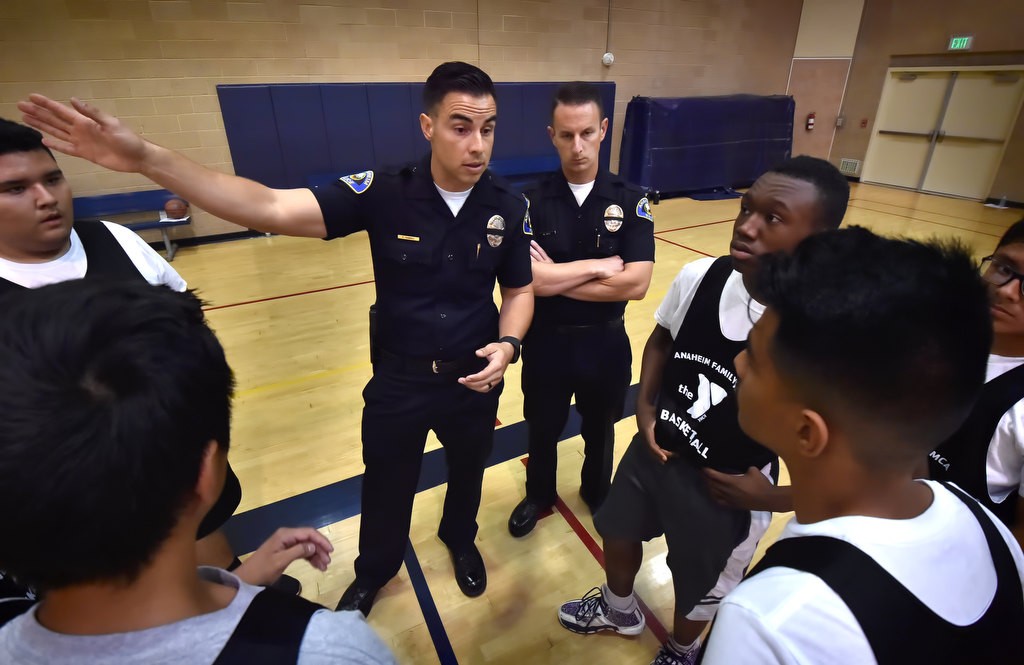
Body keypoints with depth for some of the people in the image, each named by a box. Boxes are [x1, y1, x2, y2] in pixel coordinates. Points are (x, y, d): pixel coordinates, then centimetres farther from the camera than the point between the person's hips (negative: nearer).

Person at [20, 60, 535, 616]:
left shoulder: (508, 208, -12)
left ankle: (460, 541, 61)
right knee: (385, 486, 21)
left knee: (467, 473, 26)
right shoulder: (383, 194, -19)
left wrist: (509, 342, -20)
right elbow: (271, 208, -27)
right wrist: (147, 158, -37)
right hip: (397, 381, -1)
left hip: (474, 380, 2)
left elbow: (519, 290, -1)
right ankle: (374, 569, 54)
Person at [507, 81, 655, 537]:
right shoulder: (531, 202, -11)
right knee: (542, 431, 22)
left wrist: (556, 276, -21)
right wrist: (597, 267, -20)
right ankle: (539, 496, 50)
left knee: (600, 431, 24)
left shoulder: (630, 201, -9)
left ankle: (597, 493, 53)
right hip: (546, 342, 0)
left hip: (605, 343, 1)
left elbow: (636, 284, -20)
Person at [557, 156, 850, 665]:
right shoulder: (698, 278, -16)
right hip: (655, 449, 5)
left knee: (700, 585, 23)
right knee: (618, 533, 27)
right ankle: (618, 610, 62)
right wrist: (645, 406, -6)